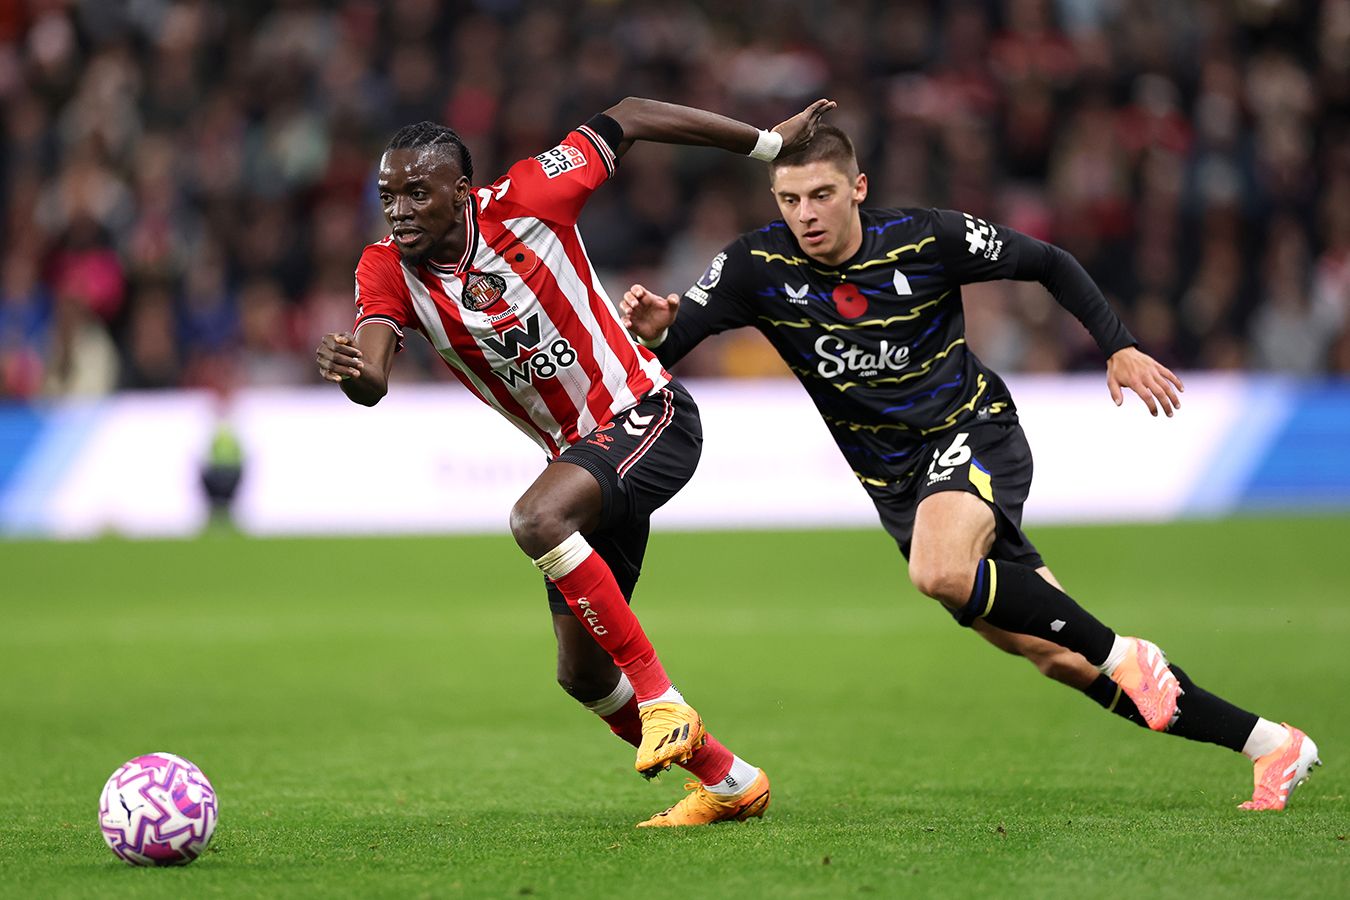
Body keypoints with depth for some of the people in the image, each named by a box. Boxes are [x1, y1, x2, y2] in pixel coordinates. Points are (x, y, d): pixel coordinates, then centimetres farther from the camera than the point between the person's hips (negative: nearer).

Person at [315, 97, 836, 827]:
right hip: (579, 450, 6)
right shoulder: (387, 270, -7)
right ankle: (728, 781, 26)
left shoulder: (524, 202, -17)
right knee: (582, 675, 6)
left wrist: (770, 142, 0)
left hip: (647, 417, -6)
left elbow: (628, 120, -6)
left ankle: (662, 702, -24)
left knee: (537, 520, -34)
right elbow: (372, 379, -24)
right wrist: (353, 371, -50)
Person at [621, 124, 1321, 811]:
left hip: (974, 432, -3)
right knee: (1058, 659, 1)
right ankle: (1270, 745, 10)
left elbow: (1048, 264, 1)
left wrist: (1119, 348, -5)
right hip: (896, 482, 3)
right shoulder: (756, 267, -9)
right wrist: (651, 331, -35)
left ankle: (1122, 655, -18)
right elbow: (663, 352, -12)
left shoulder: (927, 239, -13)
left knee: (941, 572, -37)